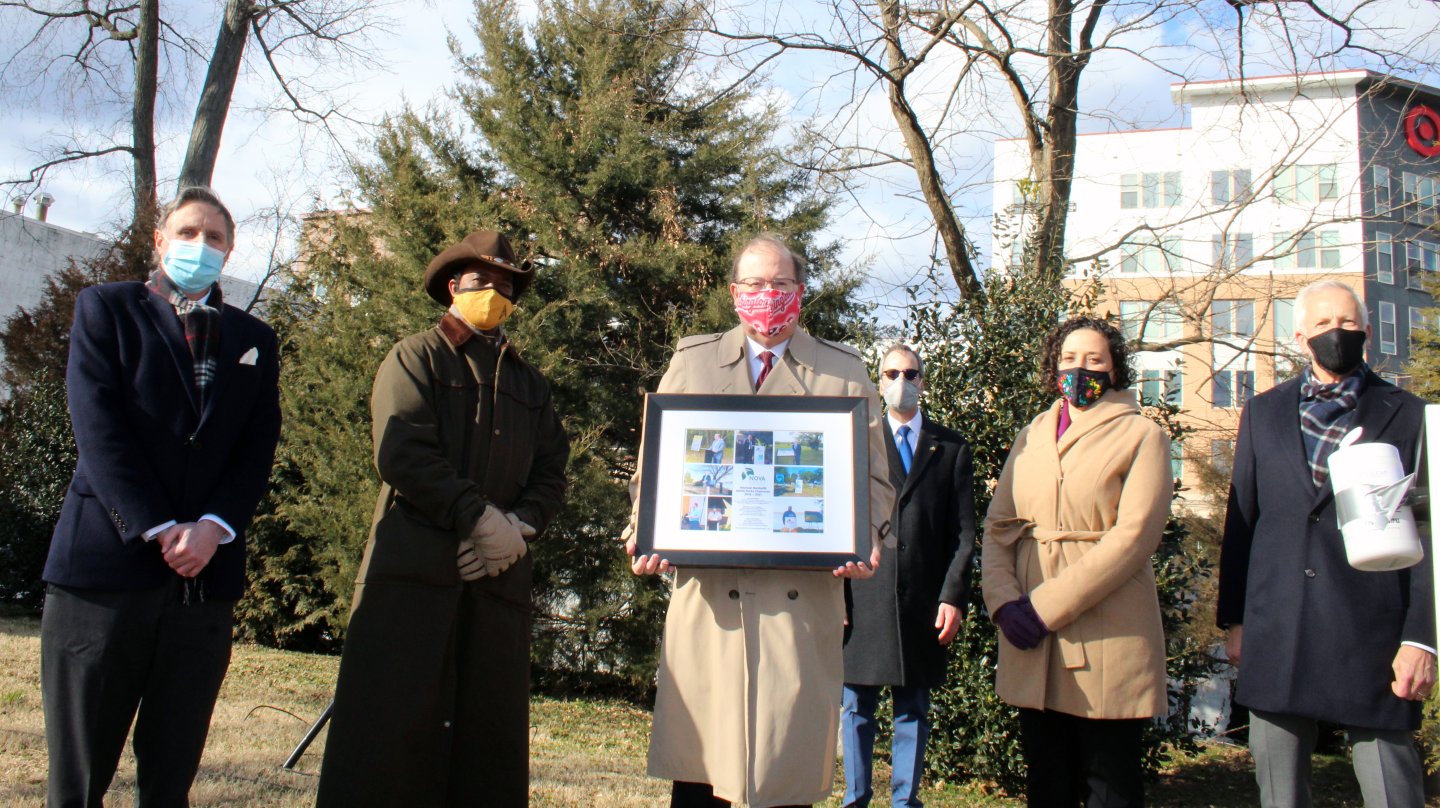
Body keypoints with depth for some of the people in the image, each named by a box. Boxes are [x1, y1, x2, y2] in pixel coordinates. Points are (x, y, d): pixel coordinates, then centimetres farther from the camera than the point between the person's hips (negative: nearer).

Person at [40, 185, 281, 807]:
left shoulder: (254, 339, 17)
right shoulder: (106, 308, 9)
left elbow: (259, 447, 8)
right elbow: (99, 429, -3)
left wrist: (213, 528, -9)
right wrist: (159, 530, -12)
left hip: (207, 571, 3)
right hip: (107, 561, -3)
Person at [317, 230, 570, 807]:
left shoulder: (529, 383, 24)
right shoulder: (415, 358, 9)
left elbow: (551, 472, 16)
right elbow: (401, 453, -7)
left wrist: (519, 526, -4)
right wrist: (478, 518, -11)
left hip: (499, 575, 5)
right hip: (414, 569, -4)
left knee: (491, 734, 2)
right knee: (392, 729, -7)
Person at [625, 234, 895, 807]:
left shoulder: (845, 372, 12)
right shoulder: (691, 361, 14)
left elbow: (872, 478, 10)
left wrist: (865, 539, -9)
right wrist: (644, 535, -4)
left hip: (804, 594, 0)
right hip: (708, 592, 1)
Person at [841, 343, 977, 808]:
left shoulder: (951, 448, 10)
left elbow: (964, 531, 6)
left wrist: (953, 596, -5)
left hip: (924, 602, 1)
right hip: (863, 596, 0)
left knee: (913, 710, 8)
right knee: (856, 707, 6)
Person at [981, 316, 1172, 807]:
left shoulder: (1141, 435, 0)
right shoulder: (1032, 436, 15)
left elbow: (1134, 535, -12)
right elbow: (998, 526, 9)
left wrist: (1048, 605, -16)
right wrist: (1004, 600, -9)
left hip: (1107, 641, -4)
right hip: (1032, 641, 4)